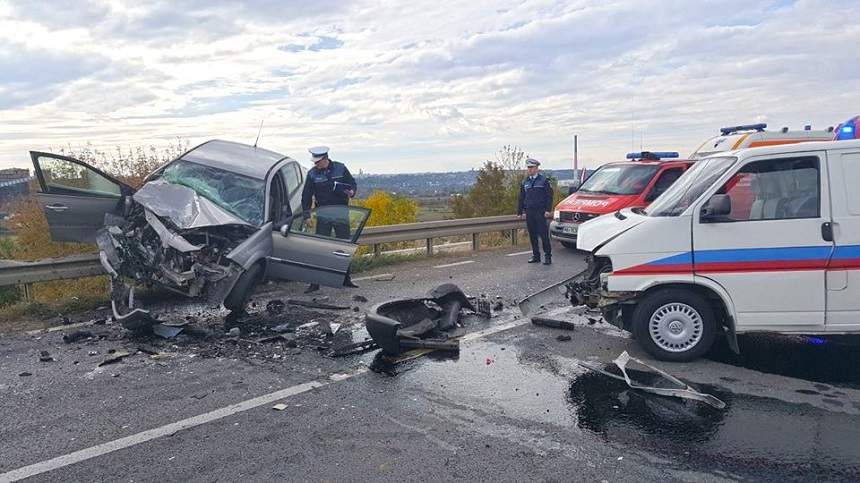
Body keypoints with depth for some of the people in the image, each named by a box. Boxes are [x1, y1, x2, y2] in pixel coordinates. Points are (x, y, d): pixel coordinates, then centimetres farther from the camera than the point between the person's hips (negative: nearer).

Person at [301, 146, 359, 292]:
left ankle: (346, 279, 21)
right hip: (323, 213, -1)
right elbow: (306, 194, 4)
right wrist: (306, 210, -7)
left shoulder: (340, 168, 1)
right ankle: (315, 282, 1)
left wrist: (351, 191, -14)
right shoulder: (312, 174, 2)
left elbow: (353, 183, 8)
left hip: (341, 212, 1)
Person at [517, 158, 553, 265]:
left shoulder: (543, 180, 0)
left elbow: (549, 196, -3)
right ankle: (536, 256, 15)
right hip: (529, 212, 5)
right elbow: (521, 198, 19)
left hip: (540, 211, -5)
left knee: (543, 234, -6)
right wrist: (519, 212, 14)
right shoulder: (525, 182, 15)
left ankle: (548, 256, -1)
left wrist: (548, 210, -11)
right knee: (532, 235, 7)